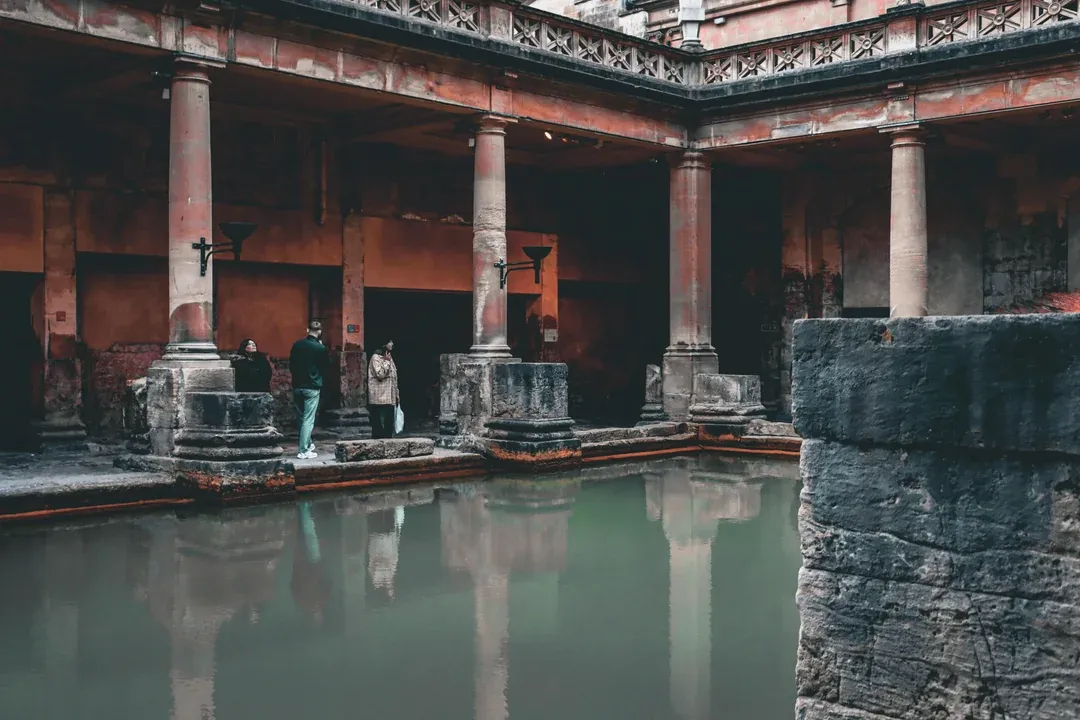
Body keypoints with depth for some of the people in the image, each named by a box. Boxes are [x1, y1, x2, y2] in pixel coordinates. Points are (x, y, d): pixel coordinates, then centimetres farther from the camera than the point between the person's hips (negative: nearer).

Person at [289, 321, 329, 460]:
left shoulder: (297, 344, 1)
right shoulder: (320, 348, -12)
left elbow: (291, 365, 9)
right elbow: (327, 365, 4)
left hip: (297, 386, 5)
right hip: (312, 387, -5)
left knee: (301, 418, 17)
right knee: (308, 419, -2)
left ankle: (308, 444, 30)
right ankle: (303, 451, -5)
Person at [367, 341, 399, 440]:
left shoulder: (389, 357, 18)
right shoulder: (376, 357, -8)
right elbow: (380, 374, -21)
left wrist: (396, 394, 18)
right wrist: (386, 361, -14)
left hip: (389, 398, 8)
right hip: (379, 398, -8)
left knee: (389, 426, 8)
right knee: (379, 425, -6)